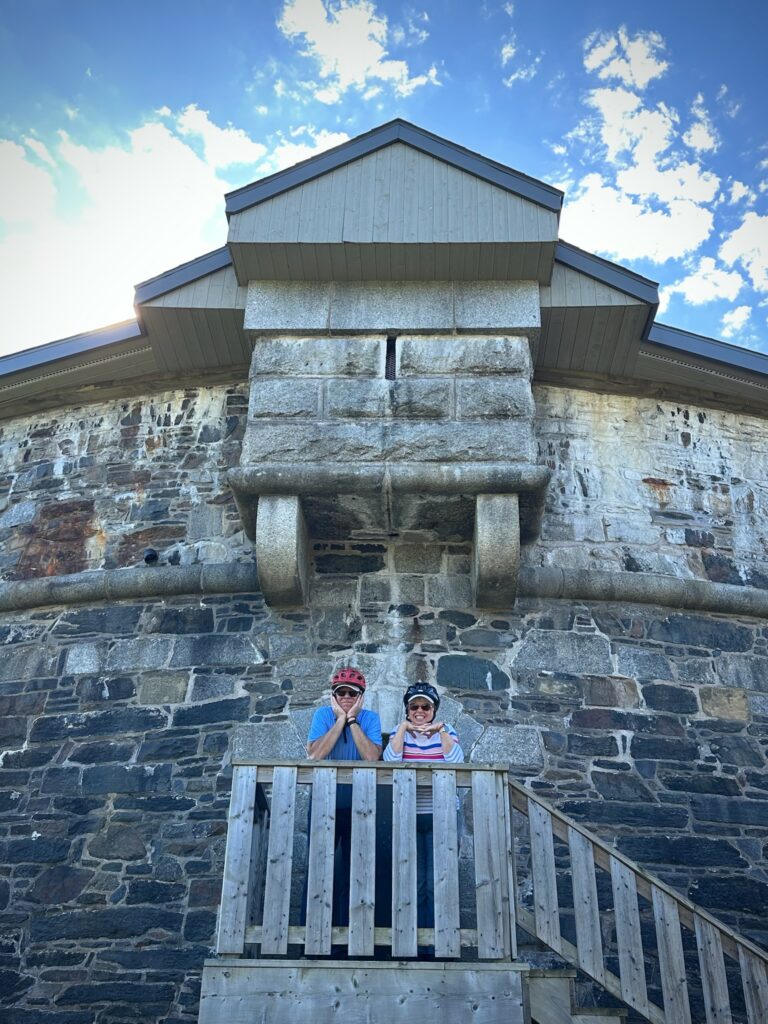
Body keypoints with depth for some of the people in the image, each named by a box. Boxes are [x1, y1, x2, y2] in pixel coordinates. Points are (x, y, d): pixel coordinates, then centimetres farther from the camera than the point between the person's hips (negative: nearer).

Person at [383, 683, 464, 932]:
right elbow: (390, 761, -12)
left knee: (437, 883, -2)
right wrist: (403, 728, -15)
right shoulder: (400, 732, 6)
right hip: (408, 817, 1)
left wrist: (441, 731, -19)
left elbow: (456, 762, -13)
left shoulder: (447, 731, 4)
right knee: (413, 883, 4)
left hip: (441, 816, -1)